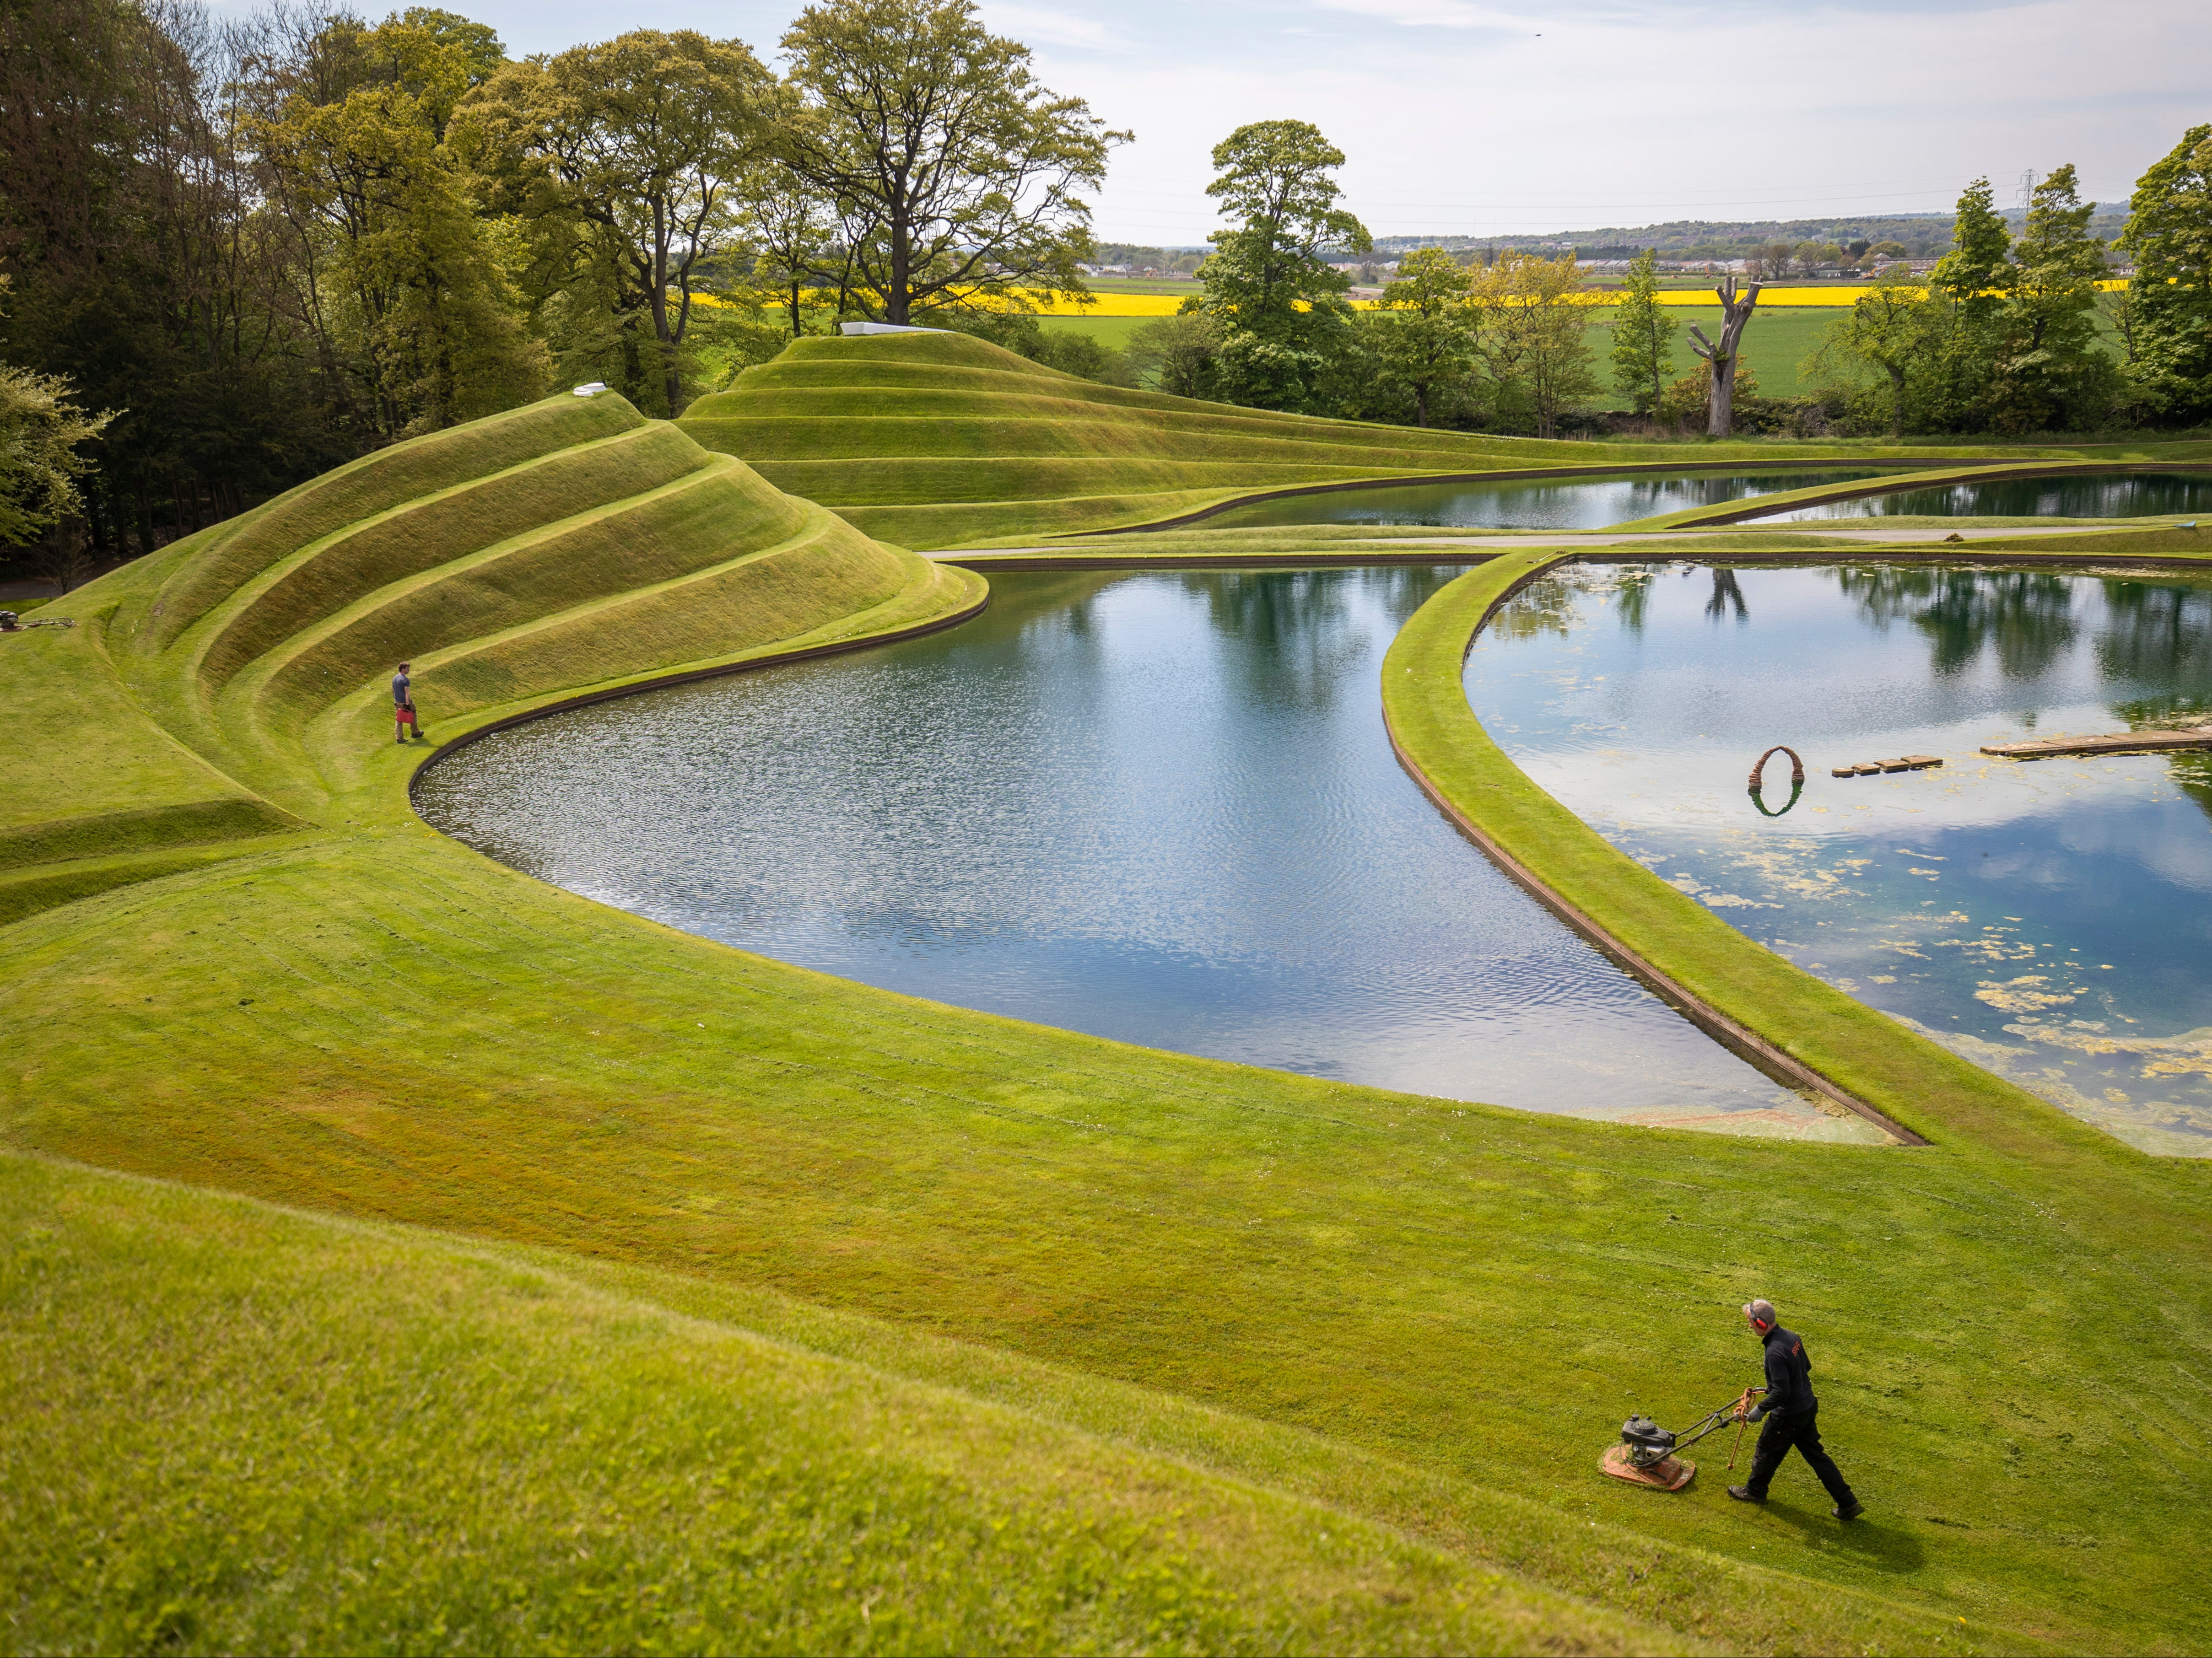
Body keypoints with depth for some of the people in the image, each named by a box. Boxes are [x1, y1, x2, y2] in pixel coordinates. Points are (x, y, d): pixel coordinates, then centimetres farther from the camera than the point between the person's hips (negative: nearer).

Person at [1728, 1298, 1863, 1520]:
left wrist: (1760, 1410, -15)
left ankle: (1755, 1491, 39)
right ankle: (1848, 1503, 20)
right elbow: (1806, 1367, 13)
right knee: (1815, 1454, 18)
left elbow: (1781, 1393, -29)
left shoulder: (1775, 1352, -30)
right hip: (1808, 1408, 8)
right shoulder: (1792, 1338, -2)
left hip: (1788, 1416, -8)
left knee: (1766, 1452, 16)